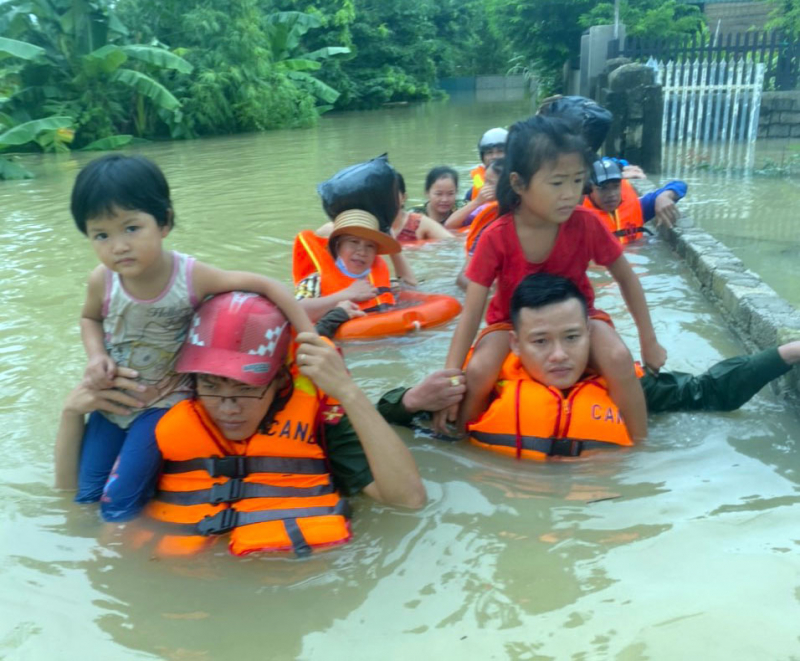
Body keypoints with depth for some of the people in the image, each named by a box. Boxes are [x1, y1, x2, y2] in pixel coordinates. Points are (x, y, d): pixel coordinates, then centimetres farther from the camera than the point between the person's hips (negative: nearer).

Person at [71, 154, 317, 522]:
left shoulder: (191, 277, -25)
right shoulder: (102, 281, -16)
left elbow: (266, 285, -19)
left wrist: (310, 338, -23)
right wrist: (96, 356, -12)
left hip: (164, 401, -3)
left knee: (118, 506, -8)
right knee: (85, 497, 10)